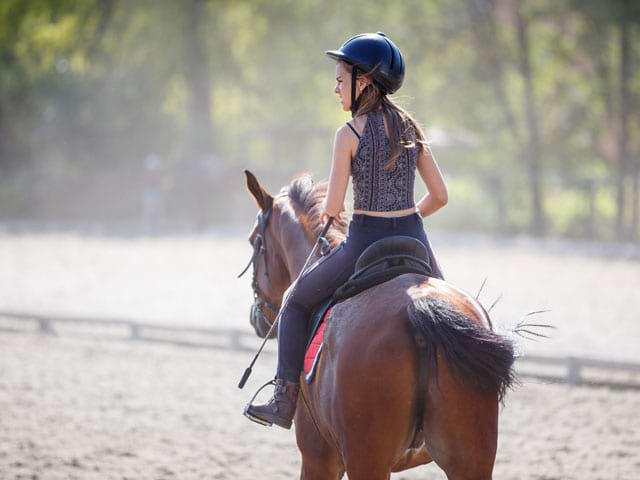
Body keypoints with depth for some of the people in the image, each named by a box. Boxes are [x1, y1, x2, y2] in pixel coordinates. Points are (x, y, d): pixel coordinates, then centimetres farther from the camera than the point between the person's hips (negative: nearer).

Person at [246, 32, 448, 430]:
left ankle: (286, 401, 13)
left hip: (365, 245, -4)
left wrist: (327, 215, 14)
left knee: (297, 302, 18)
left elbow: (333, 207, -9)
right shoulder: (411, 128, 7)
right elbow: (440, 196, 8)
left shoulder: (350, 133, -9)